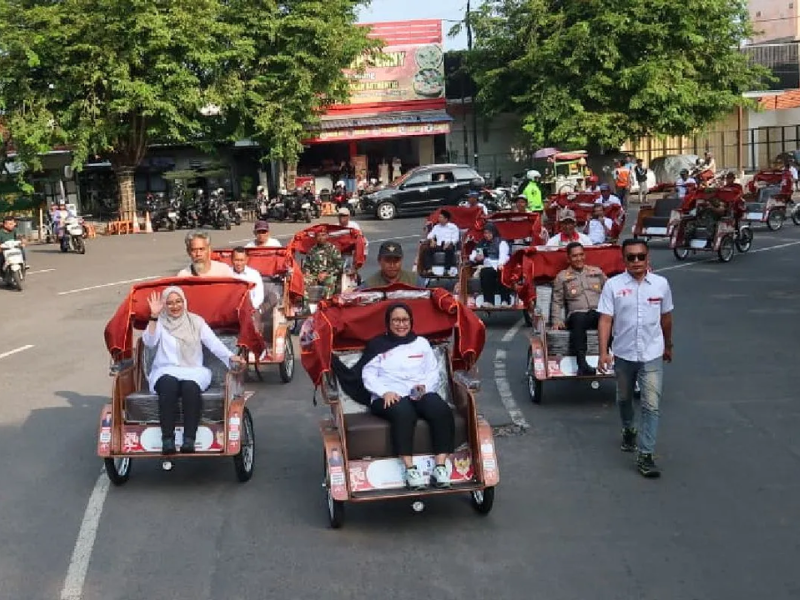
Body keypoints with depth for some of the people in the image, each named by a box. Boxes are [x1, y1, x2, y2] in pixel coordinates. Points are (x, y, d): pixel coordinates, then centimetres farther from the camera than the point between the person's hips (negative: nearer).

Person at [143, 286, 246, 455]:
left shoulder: (195, 321, 16)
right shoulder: (159, 323, 14)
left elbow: (213, 342, 4)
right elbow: (149, 342, -5)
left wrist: (231, 357, -13)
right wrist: (154, 316, -15)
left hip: (193, 372, 1)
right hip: (165, 372, -1)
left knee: (190, 385, -35)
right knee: (169, 384, -36)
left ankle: (189, 439, -40)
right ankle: (167, 439, -39)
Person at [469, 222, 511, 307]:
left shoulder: (501, 242, 7)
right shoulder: (482, 243, 24)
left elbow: (504, 255, -11)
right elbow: (472, 256, 19)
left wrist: (500, 264, -32)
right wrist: (476, 258, -5)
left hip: (498, 267, -3)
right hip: (486, 267, 3)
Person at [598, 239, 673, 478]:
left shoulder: (661, 284, -4)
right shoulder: (613, 285, -9)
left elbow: (666, 318, 9)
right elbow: (605, 320, -11)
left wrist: (668, 346, 19)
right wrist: (603, 351, -19)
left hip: (652, 355, -1)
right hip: (623, 354, 1)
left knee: (651, 405, -9)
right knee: (624, 398, 22)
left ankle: (645, 455, -5)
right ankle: (628, 430, 49)